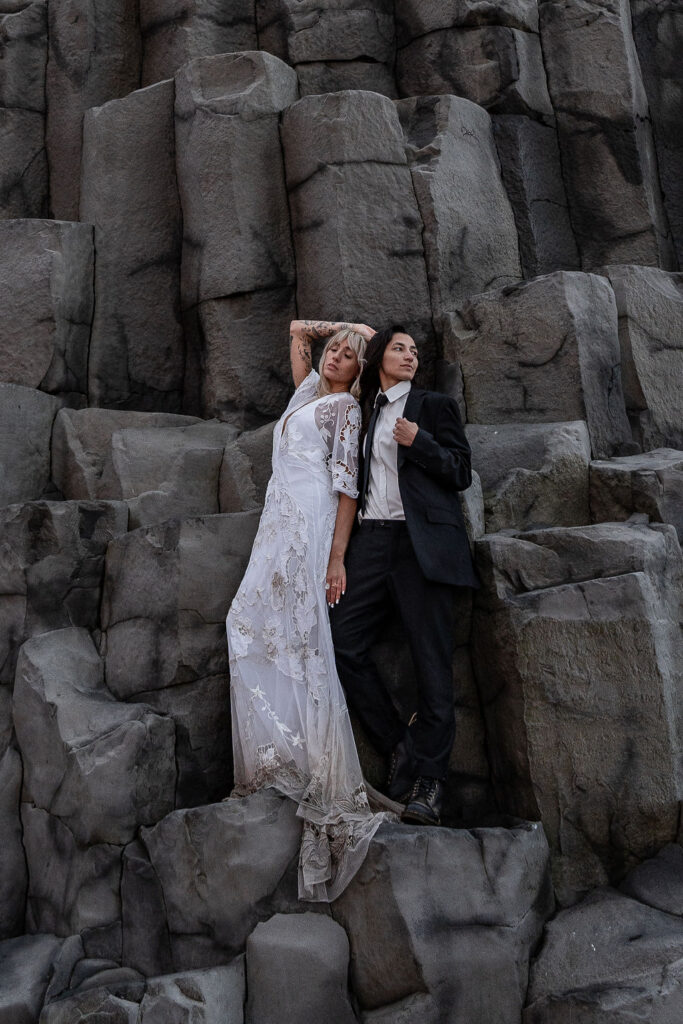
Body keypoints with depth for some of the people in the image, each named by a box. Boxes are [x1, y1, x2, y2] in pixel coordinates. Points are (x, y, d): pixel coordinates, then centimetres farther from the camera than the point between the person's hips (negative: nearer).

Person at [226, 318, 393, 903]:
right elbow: (299, 330, 37)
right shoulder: (308, 391, 22)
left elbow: (347, 485, -9)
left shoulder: (346, 407, 0)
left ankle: (323, 775, -10)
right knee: (256, 624, 2)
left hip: (310, 522, -8)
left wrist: (337, 558, -17)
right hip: (280, 523, 8)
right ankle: (283, 750, 5)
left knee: (302, 637, -12)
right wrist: (350, 326, 26)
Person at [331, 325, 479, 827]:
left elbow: (461, 473, 2)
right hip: (373, 540, 5)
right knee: (345, 644, -4)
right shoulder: (365, 412, 22)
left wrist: (419, 442, -10)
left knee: (432, 662, -6)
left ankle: (427, 782, 1)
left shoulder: (435, 406, 9)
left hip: (422, 543, -5)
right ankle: (399, 747, 10)